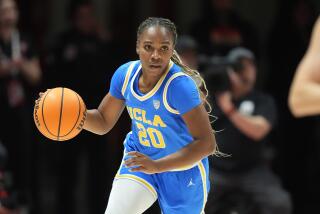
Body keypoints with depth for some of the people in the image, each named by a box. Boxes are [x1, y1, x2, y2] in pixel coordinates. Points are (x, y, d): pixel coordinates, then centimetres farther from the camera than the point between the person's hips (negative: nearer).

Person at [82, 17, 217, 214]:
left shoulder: (180, 85, -31)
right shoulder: (126, 74, -13)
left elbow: (207, 144, -34)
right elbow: (103, 122, 2)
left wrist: (157, 166, -40)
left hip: (184, 168, -4)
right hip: (141, 157, 4)